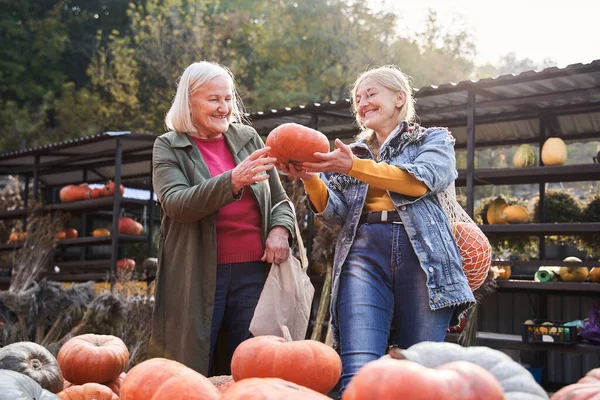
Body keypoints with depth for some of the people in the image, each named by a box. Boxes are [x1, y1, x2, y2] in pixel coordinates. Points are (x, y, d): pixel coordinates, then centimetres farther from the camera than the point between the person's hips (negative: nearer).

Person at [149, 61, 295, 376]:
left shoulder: (248, 138, 12)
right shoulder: (168, 147, 3)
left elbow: (279, 199, 17)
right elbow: (176, 203, -14)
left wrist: (280, 230, -6)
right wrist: (232, 181, -28)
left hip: (254, 270, 3)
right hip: (198, 276, -2)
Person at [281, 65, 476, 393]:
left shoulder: (435, 140, 18)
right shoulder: (351, 153, 27)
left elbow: (421, 179, -5)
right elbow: (336, 215, 12)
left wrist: (355, 167, -12)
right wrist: (310, 178, -6)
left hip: (423, 253, -1)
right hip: (363, 253, 2)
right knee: (358, 373, -16)